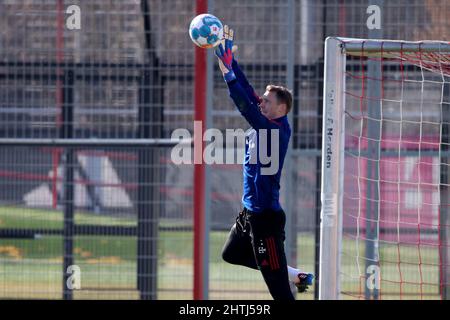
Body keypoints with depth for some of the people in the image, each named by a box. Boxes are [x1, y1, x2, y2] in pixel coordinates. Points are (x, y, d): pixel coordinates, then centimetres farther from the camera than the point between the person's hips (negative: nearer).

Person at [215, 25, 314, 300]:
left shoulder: (277, 131, -19)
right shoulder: (265, 125, 5)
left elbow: (245, 106, -28)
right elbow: (247, 92, 8)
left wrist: (227, 71, -27)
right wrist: (230, 58, 4)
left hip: (266, 216, -10)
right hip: (250, 213, 10)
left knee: (278, 287, -9)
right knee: (231, 254, 29)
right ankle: (295, 275, 30)